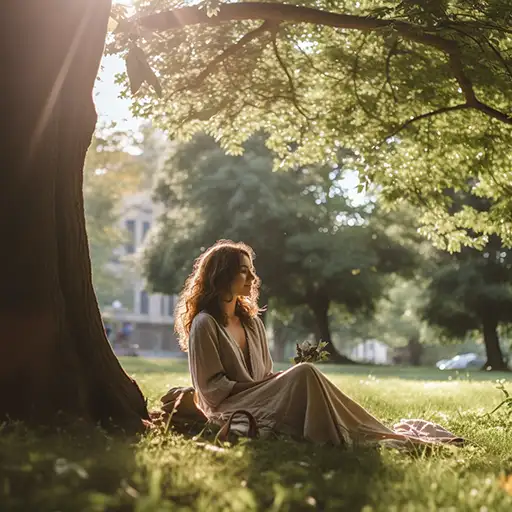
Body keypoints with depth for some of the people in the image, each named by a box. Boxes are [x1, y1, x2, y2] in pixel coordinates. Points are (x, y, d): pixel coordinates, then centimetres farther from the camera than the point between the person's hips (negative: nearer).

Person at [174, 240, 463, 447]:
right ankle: (374, 437, -26)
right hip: (231, 411, -7)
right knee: (304, 374, -25)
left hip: (260, 402, 7)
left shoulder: (252, 322, 18)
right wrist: (260, 387, -11)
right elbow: (211, 388, -10)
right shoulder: (204, 324, -5)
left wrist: (280, 383, -3)